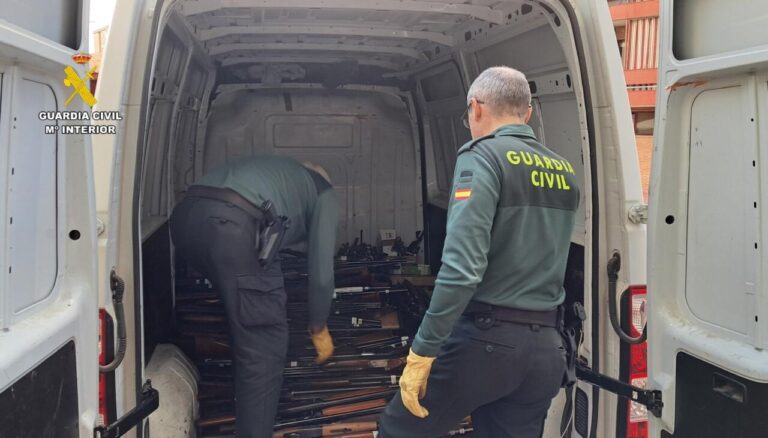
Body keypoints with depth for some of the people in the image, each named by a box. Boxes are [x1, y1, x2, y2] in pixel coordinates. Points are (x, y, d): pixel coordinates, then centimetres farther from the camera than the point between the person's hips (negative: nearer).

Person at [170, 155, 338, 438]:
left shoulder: (279, 171, 40)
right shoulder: (324, 194, 23)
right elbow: (321, 269, 18)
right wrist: (319, 328, 32)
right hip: (230, 225, -8)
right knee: (265, 343, 3)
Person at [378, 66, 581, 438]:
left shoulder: (484, 157, -11)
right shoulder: (564, 172, 11)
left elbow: (462, 268, -22)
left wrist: (422, 350, -19)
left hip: (486, 338, -7)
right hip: (545, 347, 7)